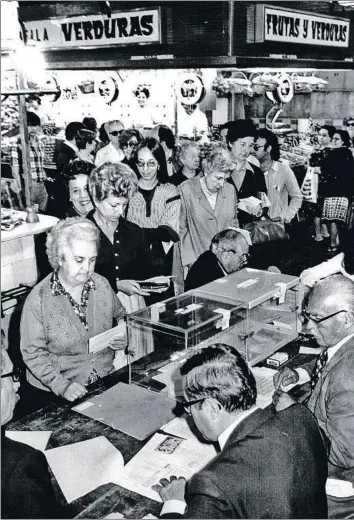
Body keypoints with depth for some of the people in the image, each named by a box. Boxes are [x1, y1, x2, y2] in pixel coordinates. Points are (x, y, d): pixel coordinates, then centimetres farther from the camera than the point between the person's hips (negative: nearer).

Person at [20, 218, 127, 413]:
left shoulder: (102, 285, 0)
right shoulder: (38, 298, -12)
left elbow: (121, 317, 17)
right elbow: (33, 352, -10)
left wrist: (123, 338, -3)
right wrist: (62, 386, -20)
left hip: (105, 382, 3)